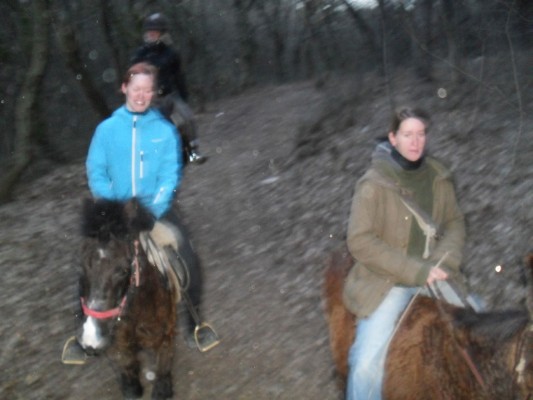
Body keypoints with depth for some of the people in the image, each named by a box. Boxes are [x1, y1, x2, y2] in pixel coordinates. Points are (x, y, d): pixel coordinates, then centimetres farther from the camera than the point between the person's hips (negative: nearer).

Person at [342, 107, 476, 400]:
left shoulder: (438, 177, 4)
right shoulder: (373, 183, -11)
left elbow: (455, 223, 12)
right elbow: (359, 242, -14)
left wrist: (443, 262, -9)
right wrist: (415, 271, -18)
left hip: (433, 275, 5)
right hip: (387, 282, -4)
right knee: (367, 363, -17)